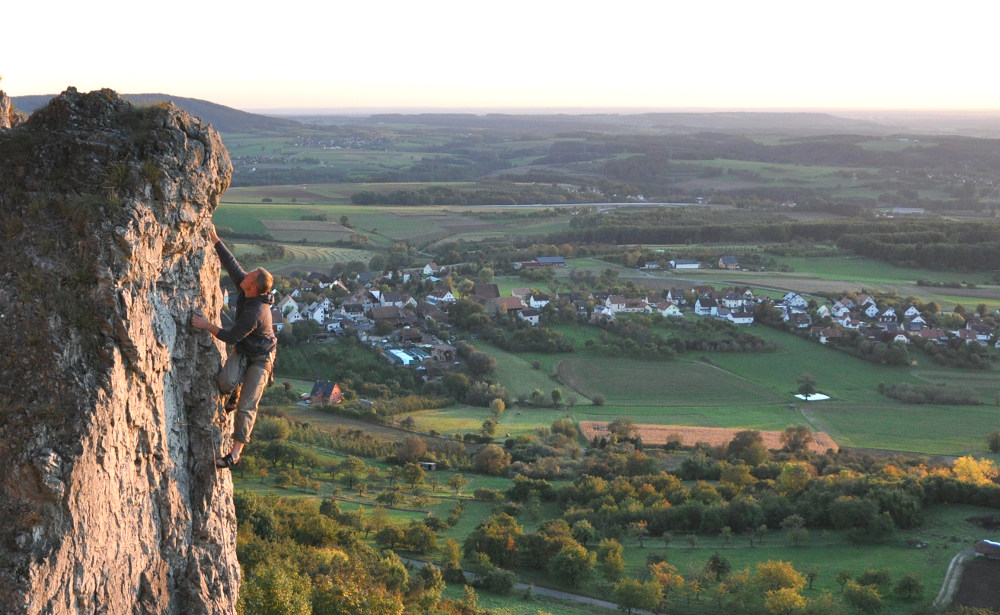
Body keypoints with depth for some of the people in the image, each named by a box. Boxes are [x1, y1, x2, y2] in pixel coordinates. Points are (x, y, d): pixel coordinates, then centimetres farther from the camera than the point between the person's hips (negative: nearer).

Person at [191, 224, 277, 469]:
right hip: (242, 350, 7)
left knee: (246, 407, -10)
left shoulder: (255, 313, -36)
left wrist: (206, 325, -23)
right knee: (227, 382, -22)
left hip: (260, 357, -7)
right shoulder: (246, 287, -14)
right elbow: (230, 263, -4)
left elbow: (231, 336, -27)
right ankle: (234, 393, 16)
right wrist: (214, 238, -8)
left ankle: (235, 453, -4)